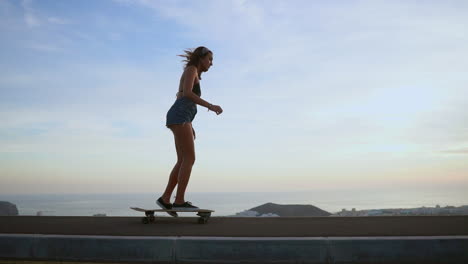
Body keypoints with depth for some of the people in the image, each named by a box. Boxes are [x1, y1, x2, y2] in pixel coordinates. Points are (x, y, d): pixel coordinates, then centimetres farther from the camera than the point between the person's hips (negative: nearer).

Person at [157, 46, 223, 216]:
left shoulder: (194, 76, 30)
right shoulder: (191, 69, 2)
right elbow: (186, 93, -15)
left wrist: (190, 126, 24)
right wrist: (210, 106, -18)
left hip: (180, 119, 10)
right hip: (179, 116, -10)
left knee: (183, 161, 3)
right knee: (190, 158, -15)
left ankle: (165, 199, 2)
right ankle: (179, 201, -18)